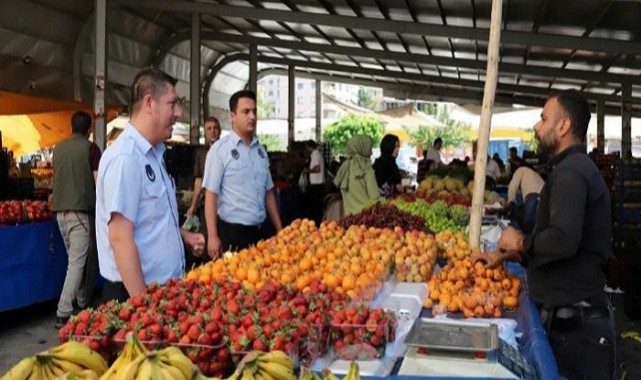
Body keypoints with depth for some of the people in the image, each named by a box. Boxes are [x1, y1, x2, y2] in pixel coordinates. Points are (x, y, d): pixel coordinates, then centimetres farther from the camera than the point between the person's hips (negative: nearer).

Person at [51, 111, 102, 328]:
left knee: (75, 259, 18)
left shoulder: (58, 149, 12)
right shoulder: (90, 148, -5)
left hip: (60, 210, 6)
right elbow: (99, 182, -8)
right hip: (81, 211, -6)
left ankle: (81, 304, 26)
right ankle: (63, 314, -11)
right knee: (78, 262, -6)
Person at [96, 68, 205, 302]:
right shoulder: (125, 157, -19)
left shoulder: (153, 153, 10)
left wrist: (182, 235, 7)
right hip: (138, 292, -9)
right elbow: (120, 238, -23)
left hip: (164, 287, 9)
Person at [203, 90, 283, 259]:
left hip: (259, 231, 6)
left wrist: (279, 229, 12)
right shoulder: (220, 149, -8)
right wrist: (212, 236, -17)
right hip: (231, 232, -6)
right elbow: (211, 194, -11)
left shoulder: (260, 150, 10)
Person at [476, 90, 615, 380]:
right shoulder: (576, 168, 16)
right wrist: (505, 255, 18)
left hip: (575, 322, -10)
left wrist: (520, 241, -15)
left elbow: (563, 241, -34)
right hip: (573, 315, 10)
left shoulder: (570, 172, -18)